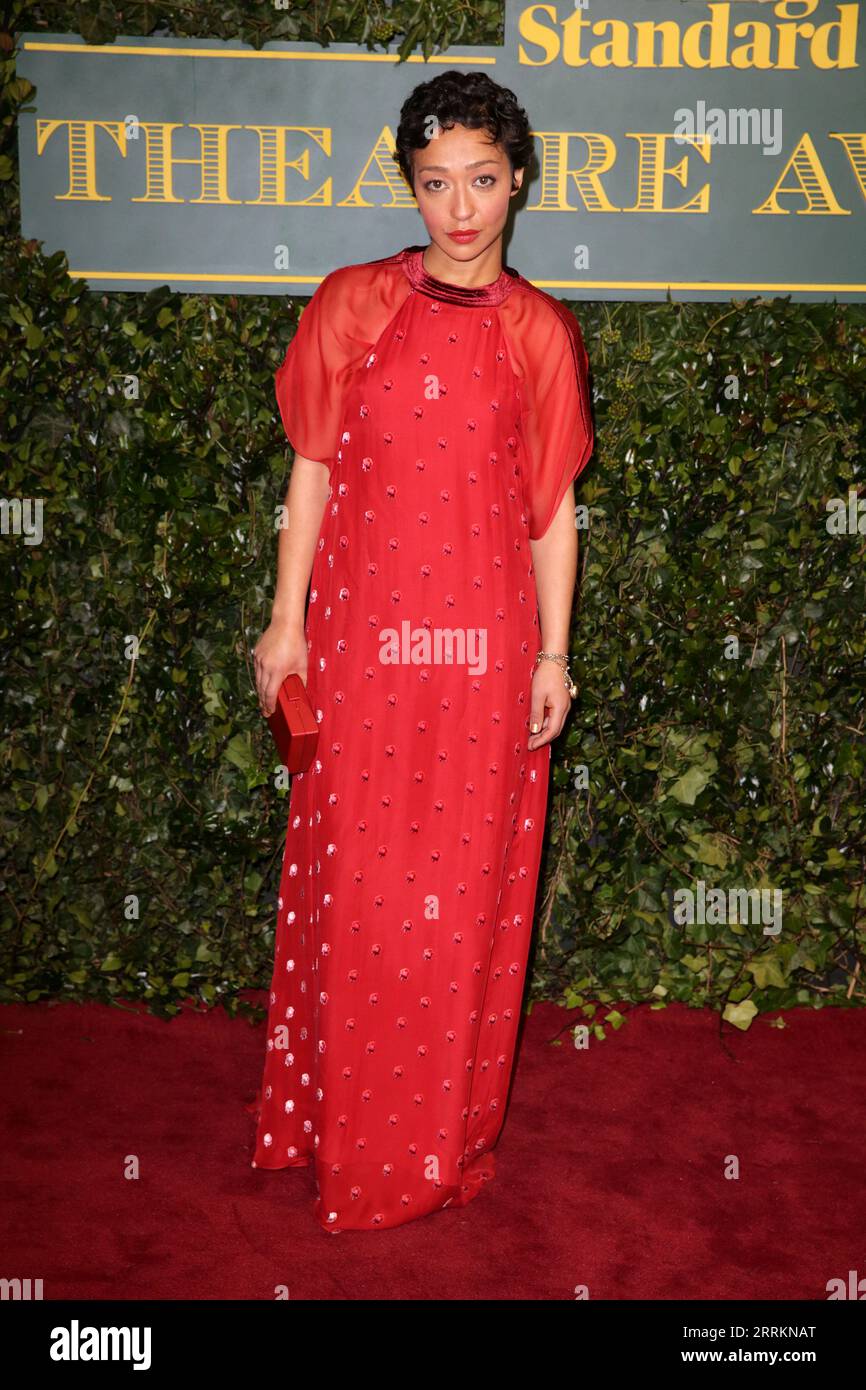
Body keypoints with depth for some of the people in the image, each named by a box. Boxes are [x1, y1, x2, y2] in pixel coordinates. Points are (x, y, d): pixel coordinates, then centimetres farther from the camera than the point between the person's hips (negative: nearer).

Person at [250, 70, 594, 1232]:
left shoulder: (539, 331, 5)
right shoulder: (354, 304, 4)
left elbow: (554, 506, 6)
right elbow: (314, 469, 4)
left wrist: (553, 654, 2)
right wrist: (288, 621, 1)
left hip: (484, 644, 0)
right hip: (362, 630, 0)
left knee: (465, 887, 7)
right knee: (352, 879, 7)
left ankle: (442, 1138, 27)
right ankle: (338, 1126, 27)